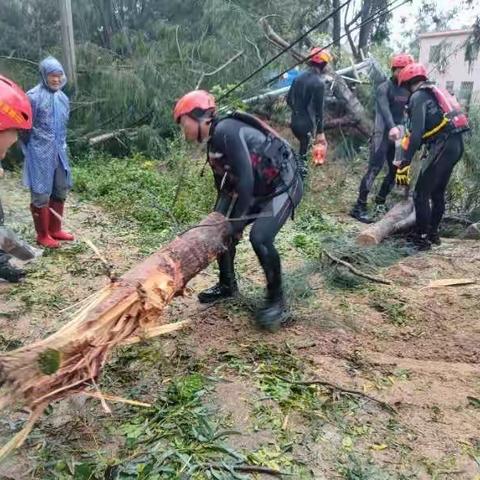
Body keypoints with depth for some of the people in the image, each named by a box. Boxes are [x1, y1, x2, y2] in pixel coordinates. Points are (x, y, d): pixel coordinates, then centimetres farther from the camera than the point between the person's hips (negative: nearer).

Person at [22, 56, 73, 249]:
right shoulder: (33, 97, -13)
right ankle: (42, 235, 15)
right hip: (40, 154, -7)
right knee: (41, 194, 2)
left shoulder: (63, 98, 8)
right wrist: (30, 152, -6)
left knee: (60, 191, 14)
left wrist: (61, 146, 15)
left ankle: (55, 230, 29)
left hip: (59, 152, 7)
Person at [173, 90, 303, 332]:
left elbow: (246, 178, -30)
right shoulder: (213, 142, 7)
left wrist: (236, 222, -24)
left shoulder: (226, 131, -23)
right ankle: (227, 285, 26)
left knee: (260, 238, -25)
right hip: (259, 191, 10)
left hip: (284, 187, -9)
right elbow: (225, 186, 12)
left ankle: (276, 300, -5)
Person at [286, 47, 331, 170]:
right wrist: (320, 131, -10)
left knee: (303, 149, 26)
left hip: (294, 122, 7)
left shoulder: (298, 78, 4)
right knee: (303, 154, 3)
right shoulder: (319, 83, -17)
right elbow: (319, 110, -16)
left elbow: (289, 100, 11)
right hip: (307, 125, -7)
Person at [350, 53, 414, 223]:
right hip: (382, 134, -7)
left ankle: (380, 202, 20)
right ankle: (359, 207, -13)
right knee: (374, 170, -13)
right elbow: (384, 109, -25)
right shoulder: (384, 88, -8)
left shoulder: (407, 90, 13)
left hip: (397, 135, 7)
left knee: (396, 170, 7)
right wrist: (392, 127, -42)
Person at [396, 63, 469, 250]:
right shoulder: (434, 92, 22)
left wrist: (404, 164, -21)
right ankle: (433, 233, 27)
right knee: (437, 192, 18)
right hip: (455, 143, 9)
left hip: (443, 146, -9)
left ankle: (422, 238, 2)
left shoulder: (418, 96, -7)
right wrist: (428, 151, 30)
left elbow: (416, 133, -19)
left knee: (421, 193, -3)